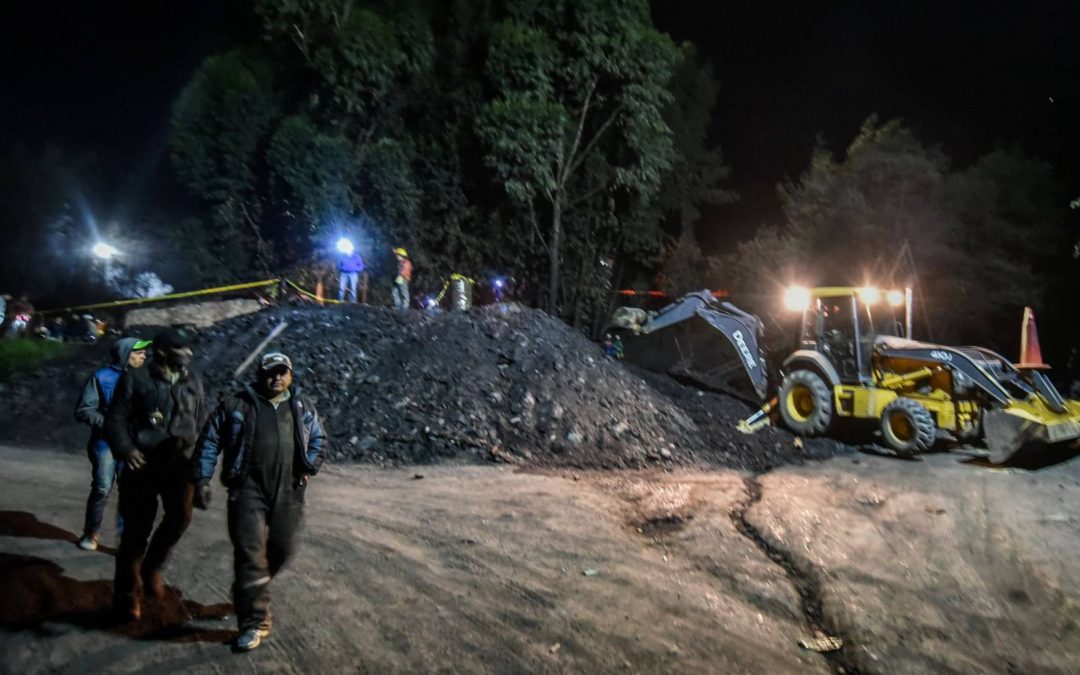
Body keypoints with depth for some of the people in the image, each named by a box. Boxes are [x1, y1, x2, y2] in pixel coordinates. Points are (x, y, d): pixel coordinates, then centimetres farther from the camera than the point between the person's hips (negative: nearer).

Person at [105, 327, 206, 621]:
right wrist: (126, 449, -19)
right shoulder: (135, 379, -1)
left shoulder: (193, 382, 12)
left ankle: (151, 567, 13)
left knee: (180, 516, -17)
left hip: (180, 463, 3)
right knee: (137, 529, 4)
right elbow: (115, 420, -3)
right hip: (143, 463, -3)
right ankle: (127, 594, 24)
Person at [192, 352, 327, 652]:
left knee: (280, 550, 12)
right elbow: (210, 442, 3)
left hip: (288, 492, 4)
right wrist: (202, 480, -1)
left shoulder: (302, 408, 9)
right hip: (248, 490, -3)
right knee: (250, 554, -5)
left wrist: (309, 467, 5)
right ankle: (254, 622, 6)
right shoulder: (236, 404, 0)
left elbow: (319, 438, 21)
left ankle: (248, 595, 40)